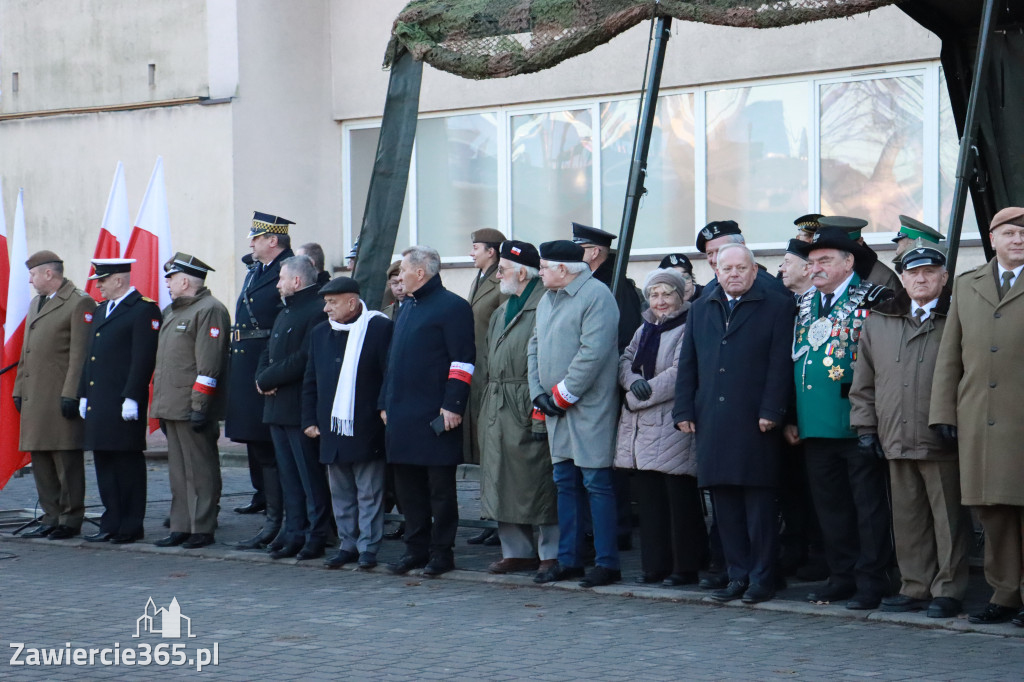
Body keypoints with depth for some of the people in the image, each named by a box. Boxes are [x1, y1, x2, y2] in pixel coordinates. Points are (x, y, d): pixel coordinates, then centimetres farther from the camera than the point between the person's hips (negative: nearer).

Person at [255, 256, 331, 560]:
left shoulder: (317, 312, -13)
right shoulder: (284, 313, 21)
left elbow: (304, 360, -21)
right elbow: (268, 353, 22)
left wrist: (267, 379, -13)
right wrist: (262, 378, 0)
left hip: (301, 409, -9)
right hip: (277, 407, 9)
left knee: (311, 476, -3)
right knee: (288, 475, 11)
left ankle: (317, 537, 2)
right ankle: (294, 535, 15)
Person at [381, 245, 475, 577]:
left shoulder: (453, 307, -9)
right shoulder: (408, 308, 18)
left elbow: (463, 361, -14)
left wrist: (452, 406, -19)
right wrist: (386, 402, 18)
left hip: (435, 418, -8)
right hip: (402, 416, 8)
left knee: (440, 485, 0)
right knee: (408, 484, 11)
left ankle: (441, 551, 7)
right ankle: (416, 548, 19)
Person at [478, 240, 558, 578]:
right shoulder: (502, 310, 18)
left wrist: (540, 412, -19)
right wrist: (487, 394, 17)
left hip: (525, 409, -9)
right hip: (496, 409, 9)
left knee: (537, 481, -5)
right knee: (502, 479, 11)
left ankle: (551, 552, 4)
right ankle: (517, 550, 19)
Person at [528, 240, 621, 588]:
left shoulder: (596, 295, -12)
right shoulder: (547, 299, 16)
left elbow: (593, 353, -20)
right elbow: (535, 346, 19)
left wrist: (563, 395, -16)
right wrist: (538, 391, 4)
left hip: (590, 407, -8)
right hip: (556, 407, 9)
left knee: (596, 483, -5)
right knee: (565, 483, 12)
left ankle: (607, 563, 0)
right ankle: (568, 560, 19)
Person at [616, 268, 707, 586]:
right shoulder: (645, 329, 20)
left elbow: (681, 373, -15)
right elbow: (625, 361, 15)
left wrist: (638, 397, -10)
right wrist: (633, 382, -9)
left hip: (673, 426, -8)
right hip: (641, 428, 8)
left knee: (680, 499, -4)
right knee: (648, 497, 8)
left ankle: (686, 567, 3)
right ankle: (655, 564, 15)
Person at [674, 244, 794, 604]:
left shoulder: (777, 307, 2)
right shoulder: (701, 309, 17)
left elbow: (781, 364, -5)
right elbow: (687, 364, 16)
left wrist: (770, 412, -13)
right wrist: (684, 410, 6)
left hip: (755, 424, -5)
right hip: (712, 423, 5)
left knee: (760, 502, -2)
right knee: (725, 504, 7)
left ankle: (762, 577, 4)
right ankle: (737, 575, 14)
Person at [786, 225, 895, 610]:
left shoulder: (874, 300, -5)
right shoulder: (803, 305, 14)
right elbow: (792, 360, 17)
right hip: (815, 425, 6)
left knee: (868, 504, 0)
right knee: (829, 503, 11)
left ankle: (871, 581, 6)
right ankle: (842, 576, 20)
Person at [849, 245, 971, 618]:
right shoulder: (878, 323, 15)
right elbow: (864, 380, 18)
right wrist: (865, 425, 11)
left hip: (942, 440, -4)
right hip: (896, 440, 4)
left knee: (947, 516, 1)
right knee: (907, 517, 8)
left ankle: (948, 589, 8)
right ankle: (916, 587, 17)